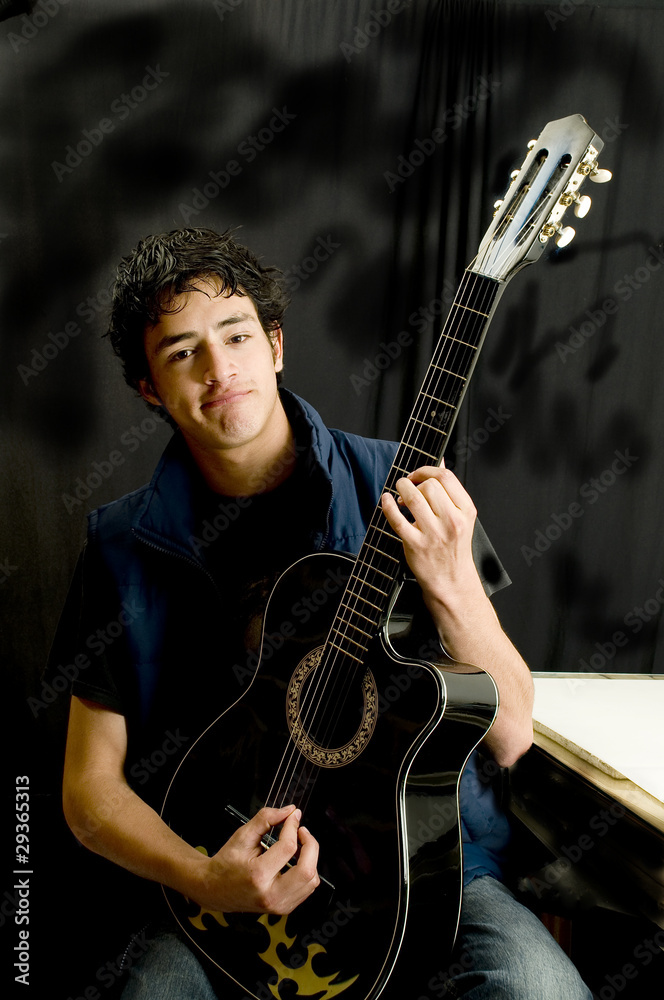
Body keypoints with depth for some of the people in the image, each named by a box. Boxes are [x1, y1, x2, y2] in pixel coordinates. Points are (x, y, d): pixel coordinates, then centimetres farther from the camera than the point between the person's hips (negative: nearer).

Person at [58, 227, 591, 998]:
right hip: (221, 875, 0)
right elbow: (90, 787, 1)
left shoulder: (399, 494, -6)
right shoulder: (126, 548, -3)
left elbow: (509, 737, -7)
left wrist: (452, 586, -25)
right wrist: (206, 880, -17)